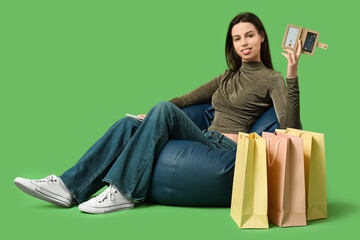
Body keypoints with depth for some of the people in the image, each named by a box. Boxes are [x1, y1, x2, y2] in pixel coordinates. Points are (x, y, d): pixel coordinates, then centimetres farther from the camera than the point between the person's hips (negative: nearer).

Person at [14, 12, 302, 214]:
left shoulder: (271, 79, 2)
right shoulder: (230, 76, 23)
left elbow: (289, 125, -15)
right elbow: (191, 98, 26)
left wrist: (292, 76, -24)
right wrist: (153, 116, 18)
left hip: (227, 149, -7)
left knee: (165, 109, -28)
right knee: (129, 124, -9)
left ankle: (123, 192, -26)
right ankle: (70, 187, -14)